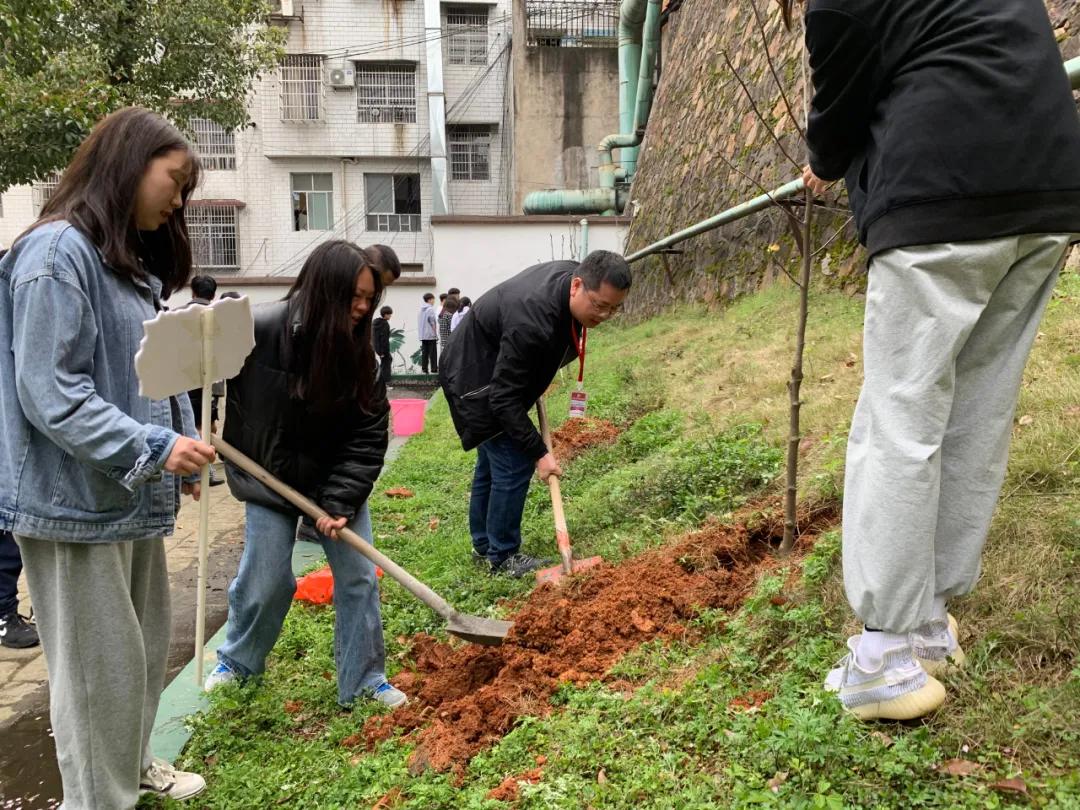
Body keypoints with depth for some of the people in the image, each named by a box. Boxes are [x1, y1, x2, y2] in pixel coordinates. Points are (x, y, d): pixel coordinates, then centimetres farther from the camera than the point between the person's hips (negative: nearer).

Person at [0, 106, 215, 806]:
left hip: (133, 495, 9)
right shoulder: (56, 252, -15)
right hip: (77, 500, -9)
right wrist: (153, 448, -22)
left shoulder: (133, 260, 14)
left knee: (148, 643, 20)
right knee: (101, 664, 3)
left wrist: (180, 447, 5)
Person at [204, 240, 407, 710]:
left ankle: (363, 682, 18)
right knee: (265, 581, 3)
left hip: (335, 481, 3)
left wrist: (340, 502, -21)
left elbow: (369, 435, -14)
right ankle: (238, 660, 34)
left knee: (358, 578, 2)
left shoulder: (359, 352, -14)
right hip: (270, 480, -2)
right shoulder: (259, 330, -23)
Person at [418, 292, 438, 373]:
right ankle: (434, 369, -4)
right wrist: (435, 332, -5)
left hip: (423, 335, 7)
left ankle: (424, 369, 6)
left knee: (424, 353, 7)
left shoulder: (421, 309, 12)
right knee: (433, 353, -3)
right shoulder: (430, 309, -10)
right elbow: (432, 322, -13)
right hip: (431, 335, -7)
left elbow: (420, 321, 15)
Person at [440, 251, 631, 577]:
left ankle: (483, 544, 32)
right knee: (513, 464, -9)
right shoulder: (531, 323, -39)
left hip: (497, 372, 9)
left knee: (492, 460, 17)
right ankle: (502, 557, 7)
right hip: (477, 380, -9)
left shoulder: (572, 275, -13)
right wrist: (539, 452, -29)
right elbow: (504, 398, -32)